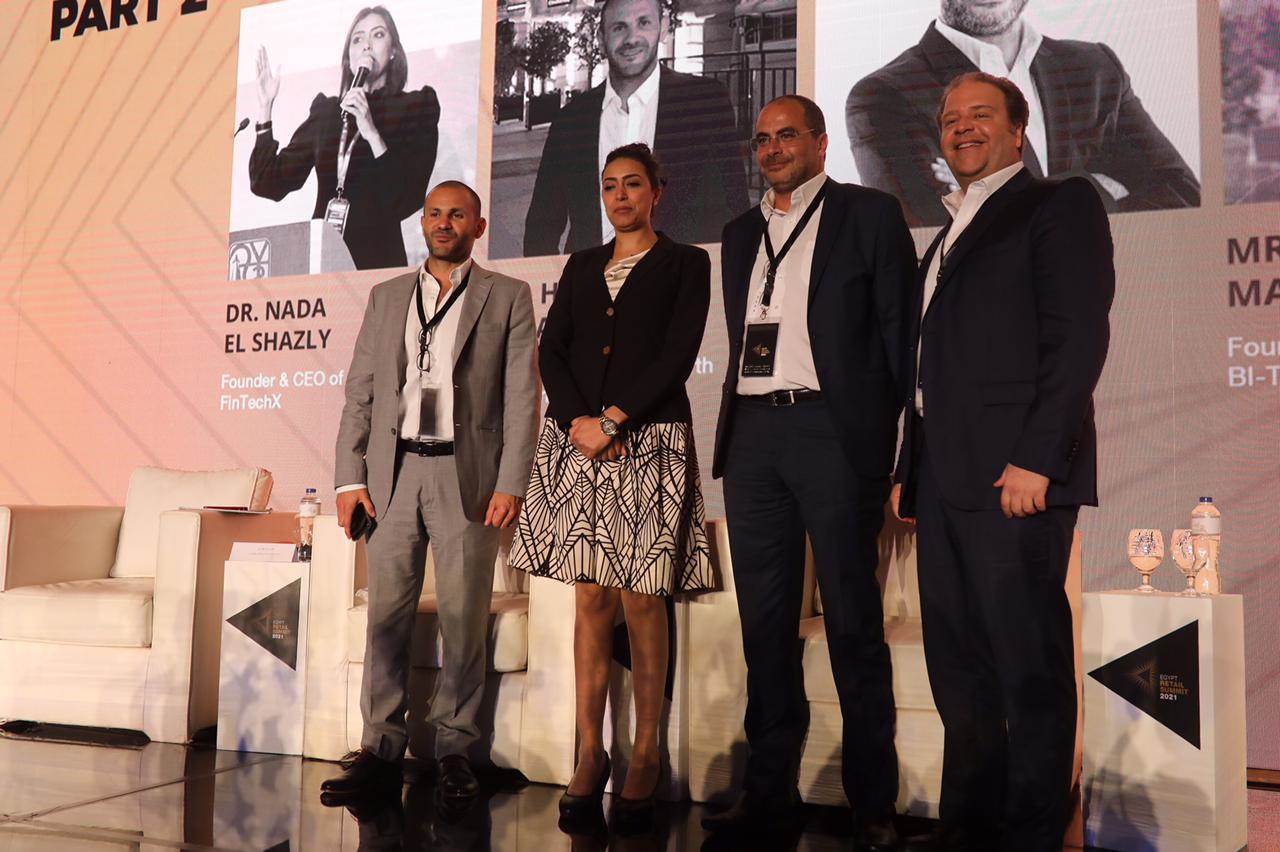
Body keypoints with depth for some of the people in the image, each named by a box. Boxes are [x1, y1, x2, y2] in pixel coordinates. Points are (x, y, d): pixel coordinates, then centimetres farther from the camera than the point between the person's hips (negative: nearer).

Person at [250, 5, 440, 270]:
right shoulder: (325, 109, 15)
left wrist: (372, 134, -13)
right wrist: (265, 107, 8)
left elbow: (408, 201, -6)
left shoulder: (415, 106, 5)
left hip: (377, 259, -3)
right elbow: (269, 184, 10)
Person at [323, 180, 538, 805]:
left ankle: (454, 747, 12)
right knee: (386, 614, 3)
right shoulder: (387, 297, 17)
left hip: (467, 476, -3)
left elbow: (521, 397, 1)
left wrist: (511, 484, -9)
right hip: (393, 473, 3)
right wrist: (349, 477, 3)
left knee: (464, 619, 0)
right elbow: (359, 393, 13)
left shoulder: (508, 297, 7)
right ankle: (381, 748, 11)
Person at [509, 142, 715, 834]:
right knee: (590, 599, 2)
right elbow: (551, 351, 10)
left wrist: (614, 419, -12)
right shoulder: (581, 266, 20)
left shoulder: (685, 264, 8)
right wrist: (579, 420, -7)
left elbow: (677, 355, -4)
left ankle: (645, 759, 4)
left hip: (649, 439, -3)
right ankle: (589, 755, 8)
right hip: (577, 438, 4)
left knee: (641, 602, -5)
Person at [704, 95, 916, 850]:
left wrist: (884, 436, -8)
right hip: (753, 434, 5)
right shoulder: (742, 234, 20)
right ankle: (770, 786, 19)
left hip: (833, 430, -5)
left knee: (853, 619, 0)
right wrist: (736, 422, 12)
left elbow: (896, 328, -1)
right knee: (764, 619, 8)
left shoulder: (870, 214, 4)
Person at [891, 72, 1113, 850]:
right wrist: (910, 471, 14)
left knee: (1029, 666, -2)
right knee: (958, 668, 11)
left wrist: (1035, 459, -20)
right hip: (945, 479, 8)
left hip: (1014, 473, -8)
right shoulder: (949, 238, 25)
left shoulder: (1060, 205, 1)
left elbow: (1079, 337, -11)